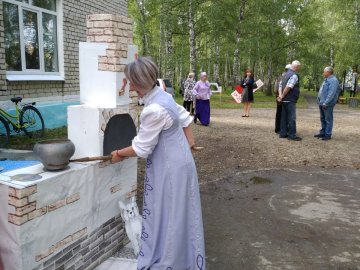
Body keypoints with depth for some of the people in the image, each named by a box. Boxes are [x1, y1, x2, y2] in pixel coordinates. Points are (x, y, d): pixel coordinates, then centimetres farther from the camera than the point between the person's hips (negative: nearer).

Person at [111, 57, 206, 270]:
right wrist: (188, 139, 26)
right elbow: (183, 115, 17)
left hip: (170, 167, -10)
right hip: (176, 160, 10)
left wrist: (119, 154, -3)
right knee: (172, 213, 23)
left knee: (168, 214, 6)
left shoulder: (154, 110, -28)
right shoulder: (162, 95, 1)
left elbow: (141, 148, -20)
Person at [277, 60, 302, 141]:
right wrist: (282, 96, -14)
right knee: (291, 117, -4)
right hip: (290, 100, -9)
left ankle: (283, 133, 18)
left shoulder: (287, 74, 14)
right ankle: (292, 135, -1)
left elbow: (281, 85, 14)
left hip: (285, 100, 9)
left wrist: (281, 95, 5)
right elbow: (288, 87, -23)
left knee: (284, 117, 13)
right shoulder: (294, 75, -16)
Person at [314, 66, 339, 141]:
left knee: (328, 119, -3)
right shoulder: (327, 80, 18)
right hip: (322, 103, 10)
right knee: (323, 119, 15)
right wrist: (320, 101, 18)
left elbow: (331, 93, -23)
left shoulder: (333, 80, -15)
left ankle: (328, 135, 2)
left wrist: (326, 103, -26)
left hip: (327, 104, -10)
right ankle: (323, 133, 23)